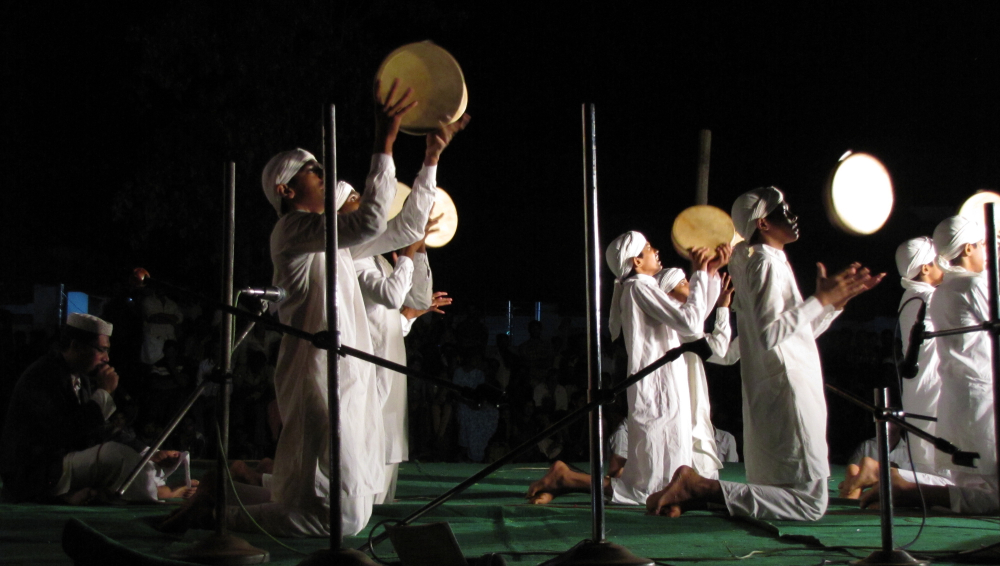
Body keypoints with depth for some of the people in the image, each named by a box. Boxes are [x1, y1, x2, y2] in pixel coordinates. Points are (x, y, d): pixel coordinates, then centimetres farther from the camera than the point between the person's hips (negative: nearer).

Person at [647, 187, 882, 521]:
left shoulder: (774, 262, 20)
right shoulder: (766, 263, -10)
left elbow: (801, 330, 26)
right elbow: (769, 333, -23)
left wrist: (840, 297, 17)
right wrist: (822, 299, -17)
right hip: (783, 390, -10)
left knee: (779, 491, 13)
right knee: (809, 502, -12)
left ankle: (694, 493, 3)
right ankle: (699, 488, -19)